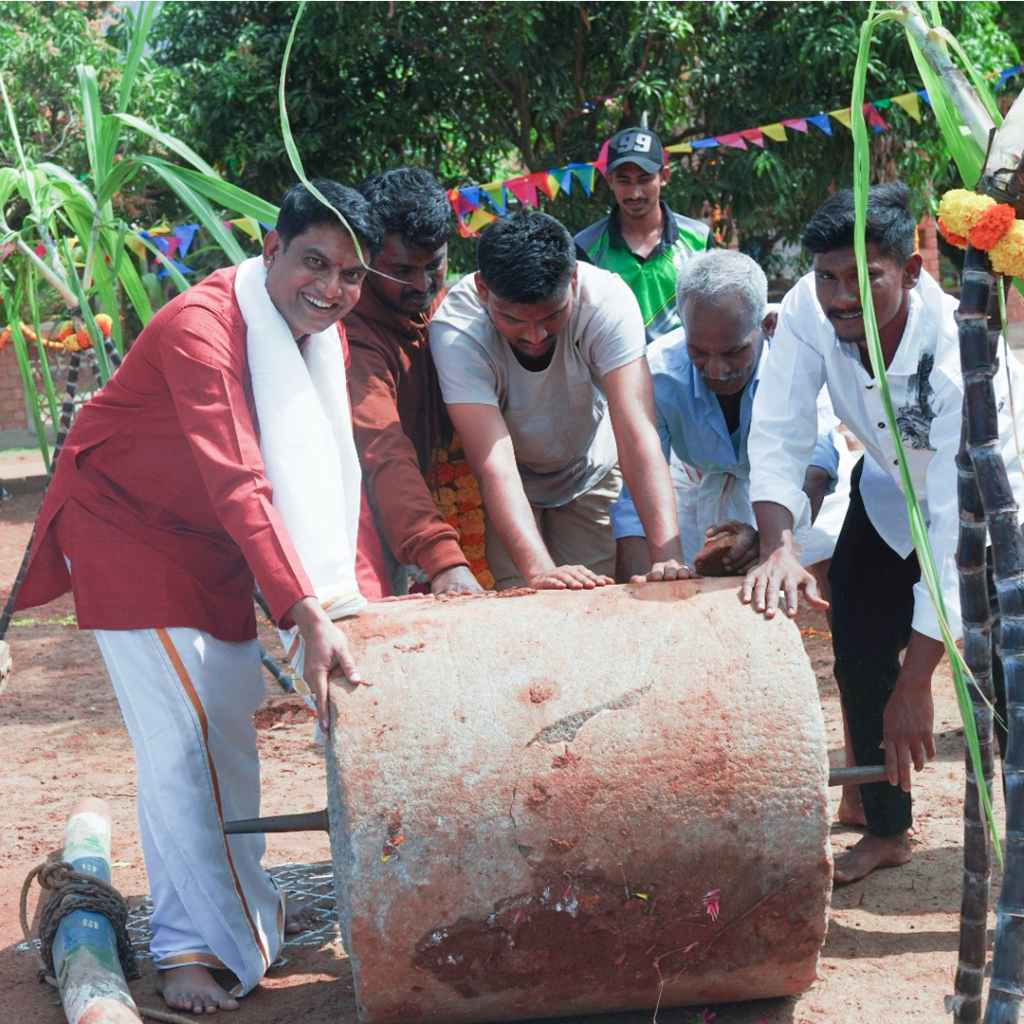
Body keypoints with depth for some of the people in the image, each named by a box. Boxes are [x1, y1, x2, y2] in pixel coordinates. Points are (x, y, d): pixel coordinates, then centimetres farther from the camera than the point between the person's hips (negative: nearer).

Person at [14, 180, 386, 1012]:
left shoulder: (323, 336, -4)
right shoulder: (201, 330, -31)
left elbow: (333, 475, -5)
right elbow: (240, 485, -40)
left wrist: (352, 595, -15)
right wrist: (306, 614, -48)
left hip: (210, 541, 8)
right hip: (127, 528, -8)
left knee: (230, 719, 16)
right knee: (181, 735, -12)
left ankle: (243, 904, 31)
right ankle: (193, 942, -2)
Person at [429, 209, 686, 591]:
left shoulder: (608, 300, -30)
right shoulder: (455, 330, -32)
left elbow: (637, 433, -37)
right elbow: (495, 464, -40)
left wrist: (667, 556, -47)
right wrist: (540, 570, -54)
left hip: (590, 472, 1)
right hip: (509, 490, -1)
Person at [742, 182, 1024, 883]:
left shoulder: (962, 354, -40)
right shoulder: (809, 311, -27)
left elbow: (958, 525, -39)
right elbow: (779, 438, -23)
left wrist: (916, 682, -38)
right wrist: (780, 548, -43)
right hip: (893, 488, 5)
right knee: (859, 649, 2)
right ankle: (887, 831, 21)